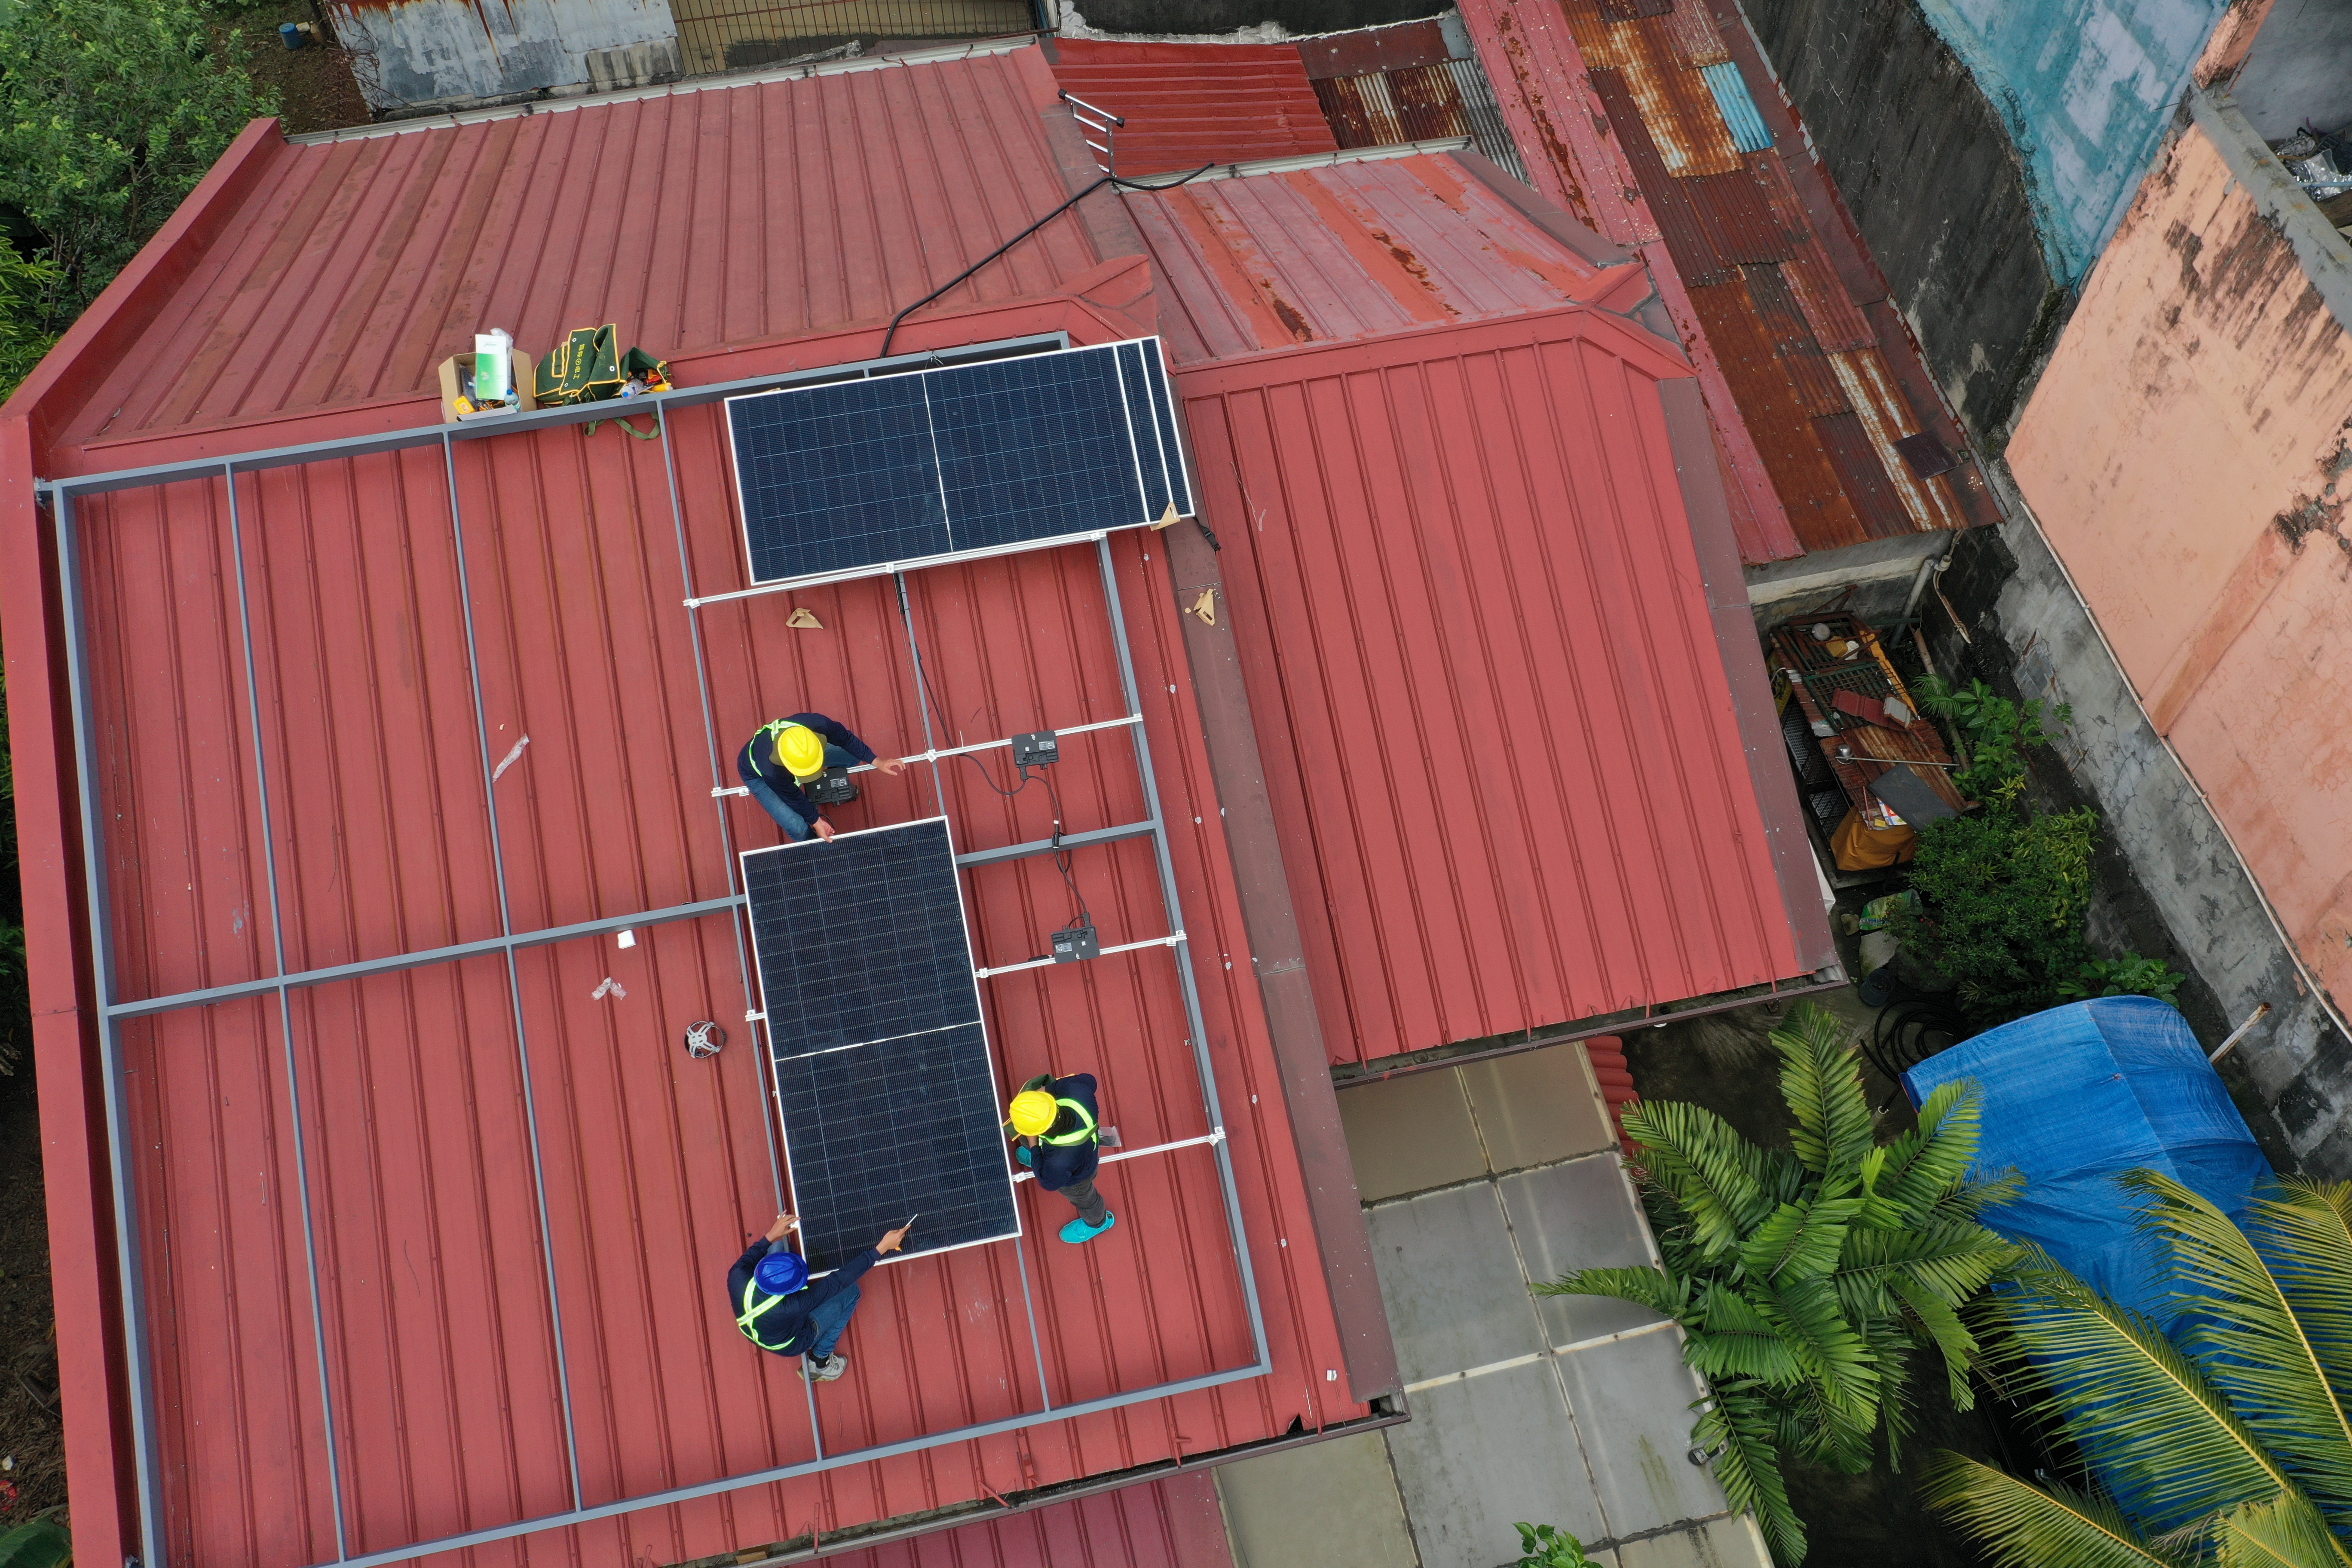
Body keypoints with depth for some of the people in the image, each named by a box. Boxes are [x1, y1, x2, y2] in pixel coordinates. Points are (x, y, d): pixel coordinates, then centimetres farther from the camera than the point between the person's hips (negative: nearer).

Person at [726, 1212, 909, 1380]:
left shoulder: (737, 1278, -36)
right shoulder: (792, 1306, -46)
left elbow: (745, 1261, -8)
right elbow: (840, 1280, -42)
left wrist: (771, 1236, -7)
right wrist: (882, 1248, -38)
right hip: (790, 1346, -5)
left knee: (779, 1245, 8)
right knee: (850, 1290, -4)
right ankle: (820, 1361, 12)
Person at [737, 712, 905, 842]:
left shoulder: (818, 725, -41)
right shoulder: (772, 772, -47)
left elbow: (846, 739, -17)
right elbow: (793, 797, -25)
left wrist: (877, 761, -12)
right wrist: (816, 821, -10)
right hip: (758, 774, -4)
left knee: (854, 753, -8)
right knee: (799, 830, -19)